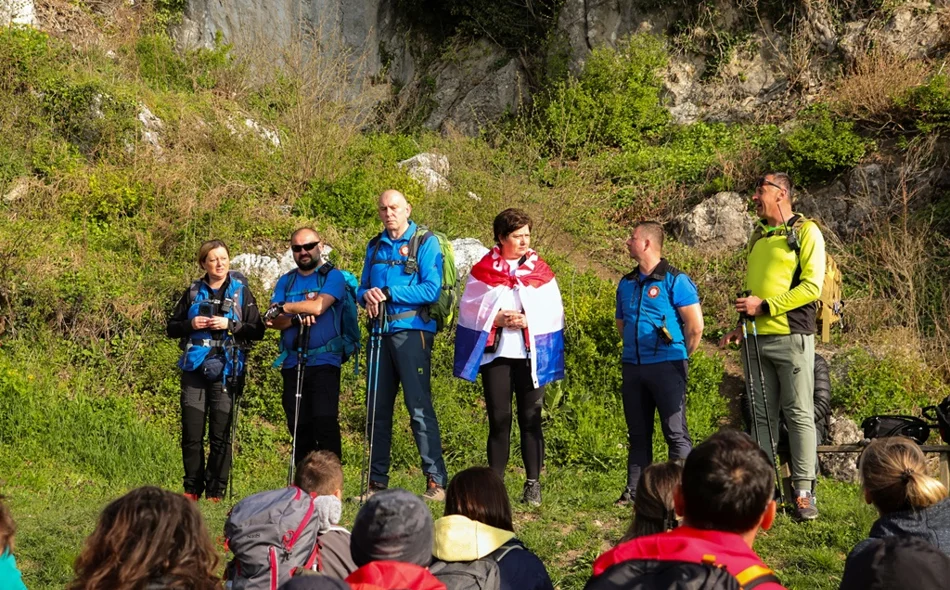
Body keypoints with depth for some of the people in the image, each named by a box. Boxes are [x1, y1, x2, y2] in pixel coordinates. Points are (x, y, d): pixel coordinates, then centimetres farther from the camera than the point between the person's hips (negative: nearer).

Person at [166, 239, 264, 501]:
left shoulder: (241, 292, 6)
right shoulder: (193, 292, 12)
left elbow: (258, 331, 1)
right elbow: (171, 327, 16)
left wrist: (230, 325, -13)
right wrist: (190, 325, -4)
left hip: (226, 370, -2)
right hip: (195, 368, 2)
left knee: (221, 434, -3)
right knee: (192, 433, 0)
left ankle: (215, 492, 4)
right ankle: (192, 490, 10)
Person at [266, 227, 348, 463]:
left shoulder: (333, 276, 2)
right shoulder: (286, 281, 16)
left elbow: (318, 306, -15)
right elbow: (274, 320, 4)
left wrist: (284, 307, -6)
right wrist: (295, 319, -14)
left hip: (324, 362, -5)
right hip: (292, 364, 5)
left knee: (325, 423, -13)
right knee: (298, 426, 5)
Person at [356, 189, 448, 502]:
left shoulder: (425, 243, -1)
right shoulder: (375, 246, 17)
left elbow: (431, 290, -12)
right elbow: (363, 288, 20)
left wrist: (387, 293, -14)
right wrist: (367, 295, -4)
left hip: (412, 331, -6)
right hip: (381, 333, 6)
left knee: (419, 408, -9)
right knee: (378, 408, 7)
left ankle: (436, 481, -6)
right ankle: (377, 481, 14)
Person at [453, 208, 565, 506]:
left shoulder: (540, 270, 7)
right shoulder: (483, 270, 5)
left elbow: (554, 312, 3)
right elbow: (469, 308, 1)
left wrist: (528, 320, -14)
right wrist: (496, 318, -14)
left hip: (531, 355, 0)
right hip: (494, 352, 0)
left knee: (530, 419, 0)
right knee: (498, 419, 3)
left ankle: (533, 484, 4)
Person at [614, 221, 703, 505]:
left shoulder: (675, 280, -7)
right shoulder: (626, 283, 13)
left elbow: (695, 326, -9)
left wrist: (680, 356, 1)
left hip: (667, 365, -7)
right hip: (633, 365, 7)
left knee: (676, 432, -6)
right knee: (638, 433, 11)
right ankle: (634, 491, 16)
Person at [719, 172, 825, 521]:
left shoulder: (806, 232, -3)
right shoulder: (758, 236, 18)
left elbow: (812, 286, -12)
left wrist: (765, 306, -15)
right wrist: (744, 325, 13)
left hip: (792, 337, -6)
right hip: (757, 339, 7)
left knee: (799, 414, -4)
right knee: (762, 416, 7)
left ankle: (804, 492, -2)